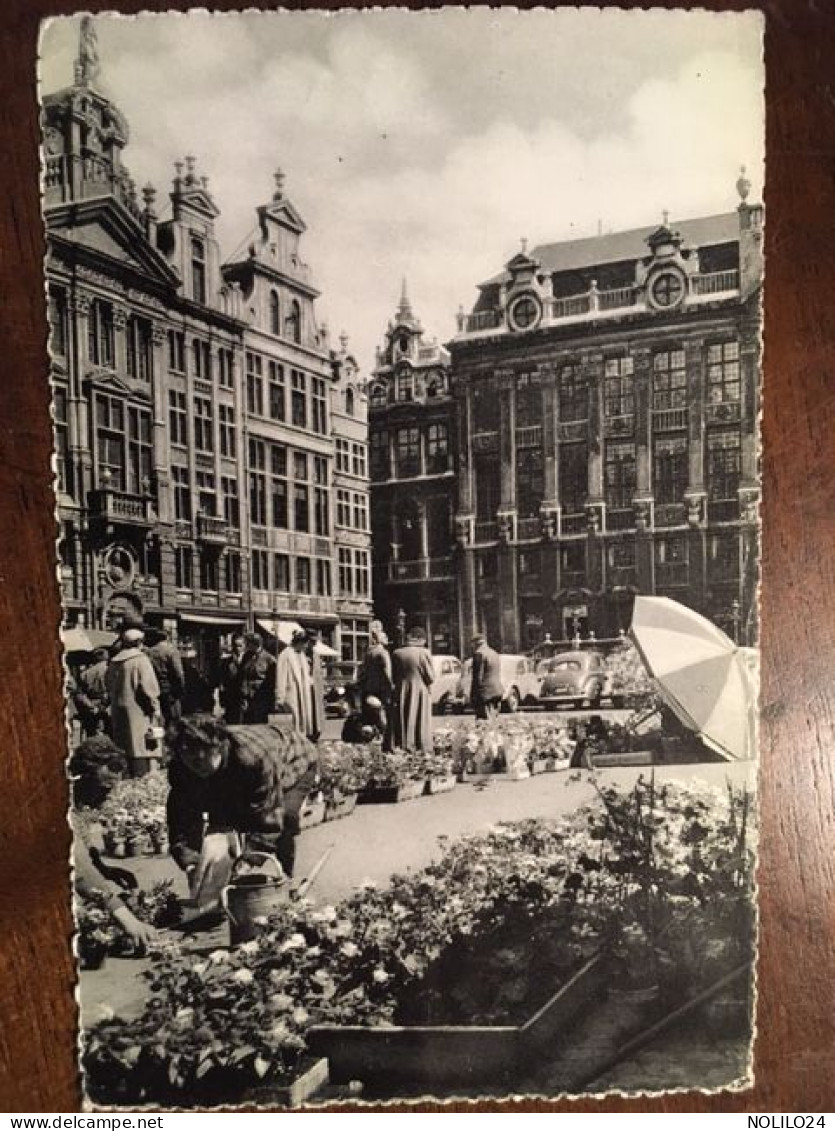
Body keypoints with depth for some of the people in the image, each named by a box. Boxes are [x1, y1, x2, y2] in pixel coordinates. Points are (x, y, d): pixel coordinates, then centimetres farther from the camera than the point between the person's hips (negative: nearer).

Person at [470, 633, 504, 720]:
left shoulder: (479, 653, -9)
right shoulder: (495, 654, 19)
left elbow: (478, 676, -14)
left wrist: (473, 694, -12)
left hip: (485, 693, -9)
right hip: (497, 692, 9)